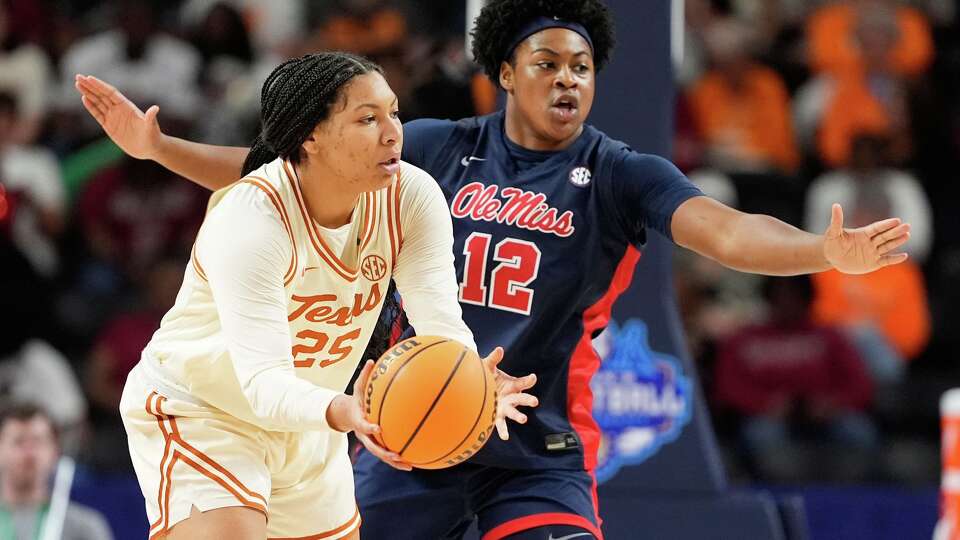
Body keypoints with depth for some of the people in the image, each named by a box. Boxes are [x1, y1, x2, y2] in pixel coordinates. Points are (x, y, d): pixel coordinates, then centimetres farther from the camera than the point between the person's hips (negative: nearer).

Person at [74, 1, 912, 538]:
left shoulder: (621, 177, -4)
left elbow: (726, 232, -19)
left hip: (538, 453, -2)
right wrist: (157, 147, 5)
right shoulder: (439, 151, 4)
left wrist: (826, 251, -38)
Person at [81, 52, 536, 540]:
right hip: (197, 416, -7)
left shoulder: (411, 197, -14)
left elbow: (439, 321, -20)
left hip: (307, 427, 7)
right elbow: (263, 379, -37)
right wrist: (343, 413, -57)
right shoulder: (249, 219, -31)